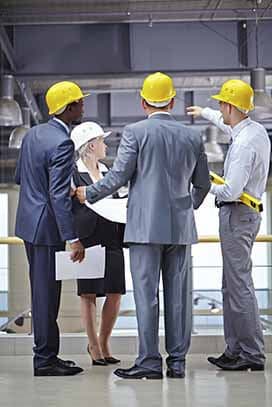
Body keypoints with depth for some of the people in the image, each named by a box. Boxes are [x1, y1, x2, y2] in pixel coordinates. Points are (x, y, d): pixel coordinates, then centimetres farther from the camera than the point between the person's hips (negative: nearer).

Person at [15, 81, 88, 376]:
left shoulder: (33, 133, 8)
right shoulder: (62, 144, -20)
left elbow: (19, 177, 17)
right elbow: (59, 196, -24)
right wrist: (73, 238, -24)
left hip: (29, 221, 9)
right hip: (47, 226, -9)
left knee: (42, 292, 15)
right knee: (47, 294, -2)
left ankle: (46, 354, 24)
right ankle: (45, 360, 6)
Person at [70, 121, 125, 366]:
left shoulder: (106, 171, 17)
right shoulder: (73, 173, -4)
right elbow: (69, 208, -6)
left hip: (111, 240, 6)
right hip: (88, 240, -6)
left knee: (115, 293, 3)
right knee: (88, 294, 2)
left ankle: (104, 343, 18)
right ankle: (94, 347, 12)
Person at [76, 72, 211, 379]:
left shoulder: (135, 132, -5)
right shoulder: (192, 137, 8)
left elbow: (118, 176, -7)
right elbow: (203, 184, 15)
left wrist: (88, 194, 9)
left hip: (145, 226, -4)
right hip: (181, 227, 4)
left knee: (146, 295, -2)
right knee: (178, 294, 7)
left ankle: (149, 362, -1)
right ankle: (177, 361, 11)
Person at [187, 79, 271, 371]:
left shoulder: (244, 144, -21)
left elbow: (231, 192, -24)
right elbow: (229, 125, 33)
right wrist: (204, 113, 44)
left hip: (236, 215, -10)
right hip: (246, 213, 10)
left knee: (239, 284, -7)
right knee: (232, 285, 14)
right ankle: (235, 350, 20)